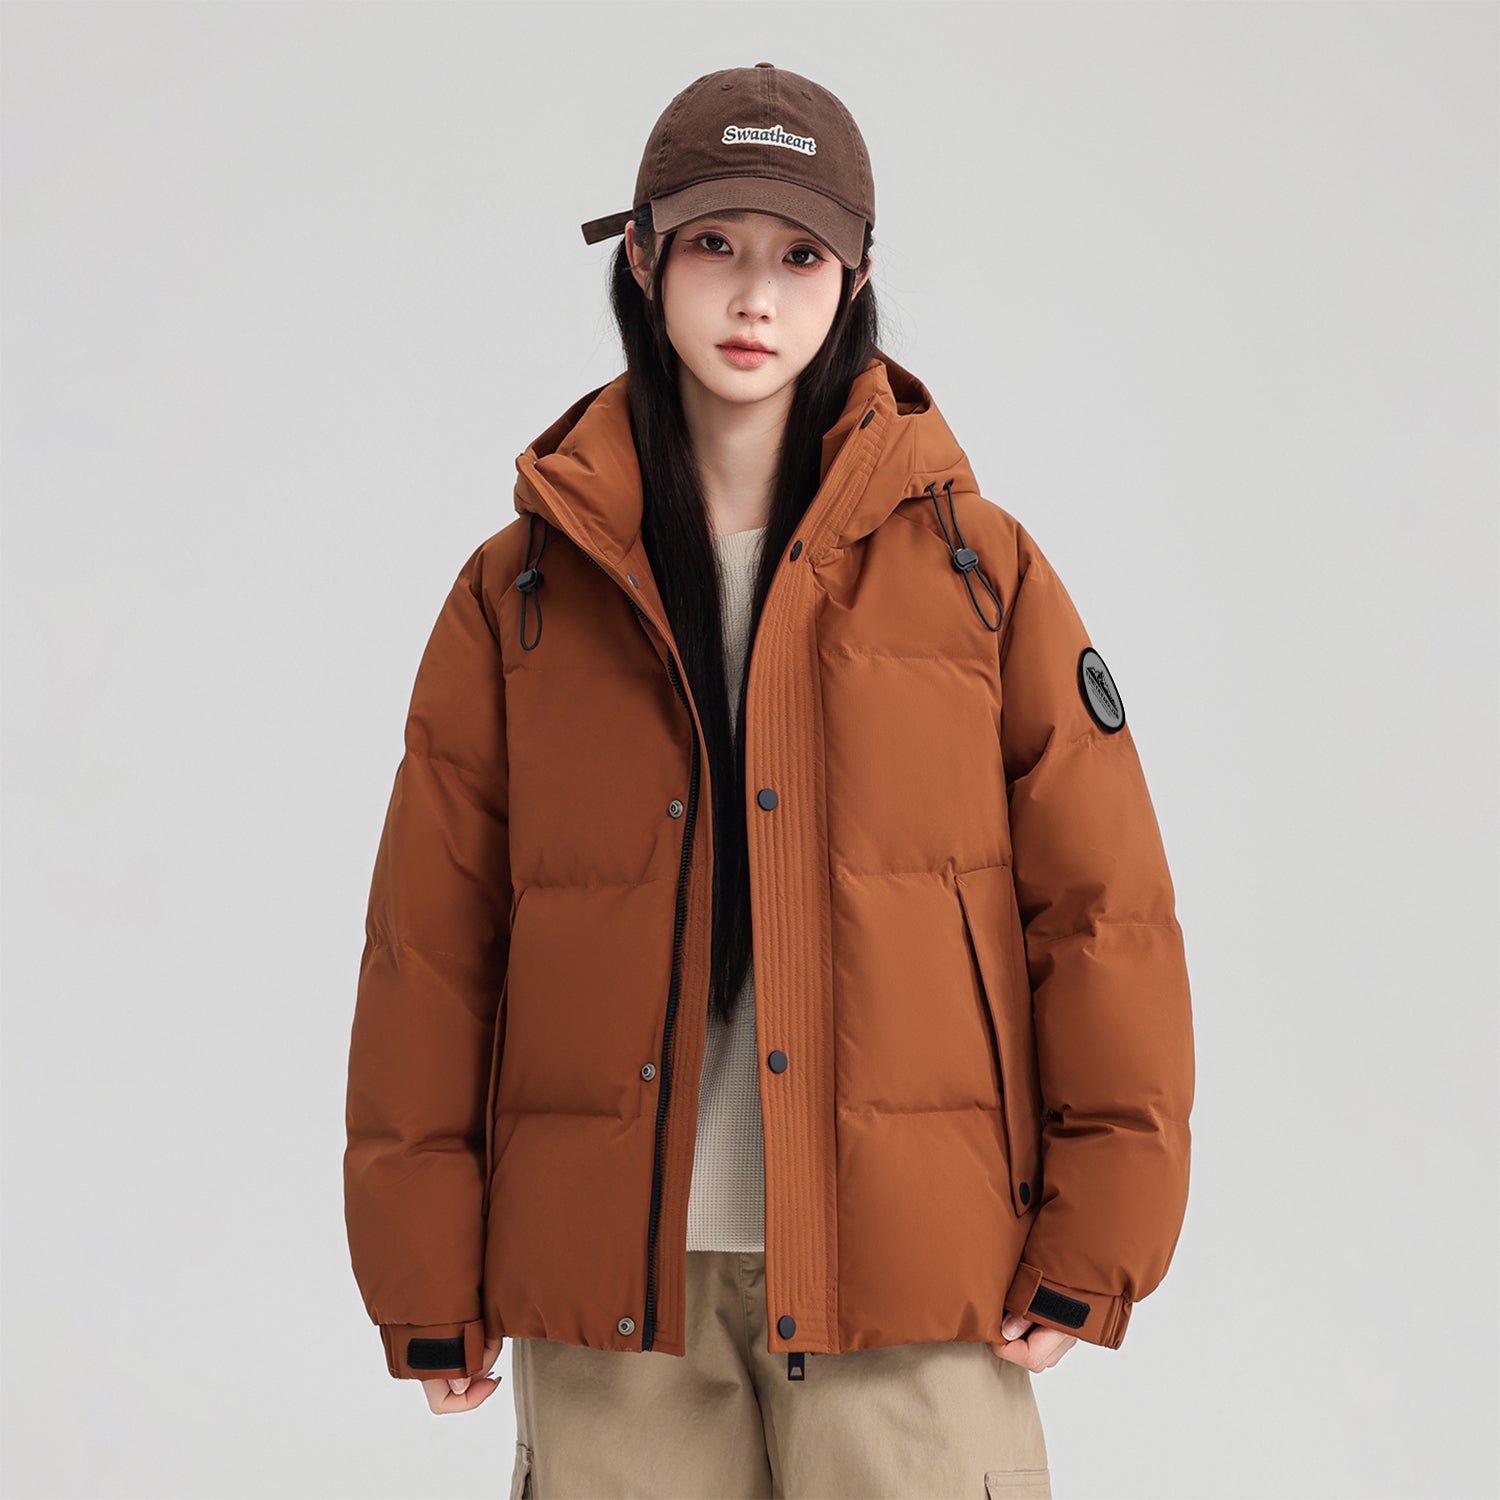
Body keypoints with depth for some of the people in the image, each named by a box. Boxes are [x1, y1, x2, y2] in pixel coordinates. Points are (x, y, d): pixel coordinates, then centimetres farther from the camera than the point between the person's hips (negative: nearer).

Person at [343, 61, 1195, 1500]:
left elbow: (1102, 907, 2)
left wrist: (1091, 1250, -1)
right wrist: (428, 1286, 4)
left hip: (906, 1275, 0)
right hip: (611, 1272, 1)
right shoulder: (520, 592, 5)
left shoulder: (978, 570, 3)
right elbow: (430, 942, 6)